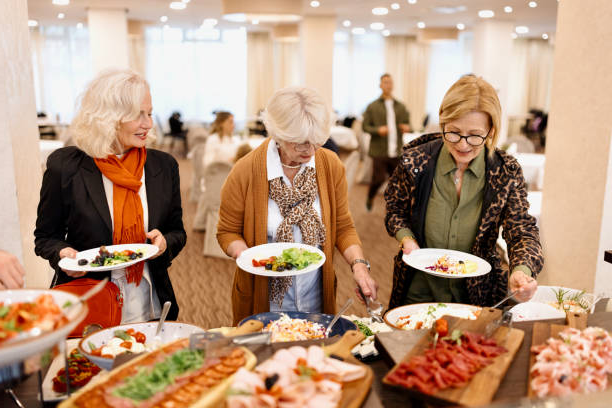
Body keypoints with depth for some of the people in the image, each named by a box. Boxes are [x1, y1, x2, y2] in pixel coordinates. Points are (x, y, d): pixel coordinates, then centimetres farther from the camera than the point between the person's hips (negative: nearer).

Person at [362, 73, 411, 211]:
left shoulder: (401, 106, 13)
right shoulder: (372, 106, 3)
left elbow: (407, 123, 18)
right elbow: (365, 126, 1)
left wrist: (407, 127, -6)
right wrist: (378, 130, -17)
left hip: (396, 151, 4)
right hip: (380, 151, -3)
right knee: (378, 179, -5)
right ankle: (370, 198, 24)